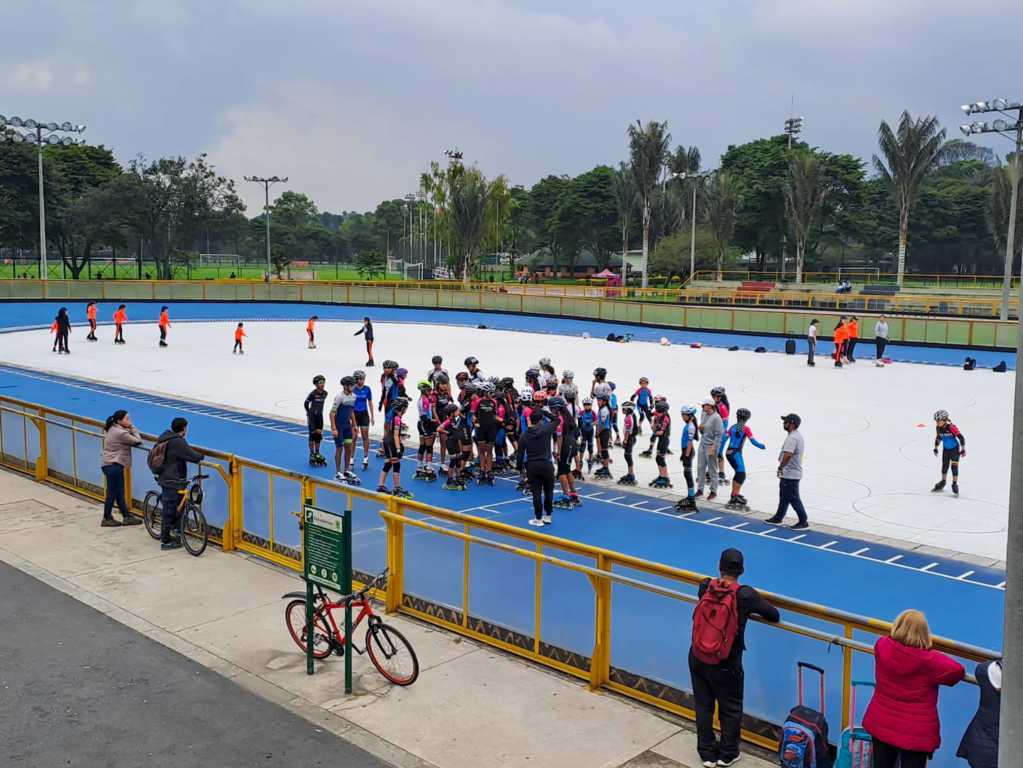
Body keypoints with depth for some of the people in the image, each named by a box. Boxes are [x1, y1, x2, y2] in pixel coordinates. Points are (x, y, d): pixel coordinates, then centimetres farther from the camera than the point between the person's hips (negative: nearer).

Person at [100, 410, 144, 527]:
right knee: (112, 492, 1)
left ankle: (127, 517, 19)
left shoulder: (112, 429, 11)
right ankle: (107, 519, 11)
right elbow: (138, 441, -16)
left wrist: (130, 429, -1)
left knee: (119, 492, 13)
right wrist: (132, 427, -6)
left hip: (108, 464, 10)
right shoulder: (121, 433, -19)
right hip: (114, 466, -10)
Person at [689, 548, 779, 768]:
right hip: (726, 665, -3)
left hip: (697, 659, 3)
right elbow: (774, 616, -5)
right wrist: (750, 610, 15)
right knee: (731, 709, 18)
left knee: (703, 706, 18)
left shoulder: (705, 587, -8)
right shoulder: (746, 595, -17)